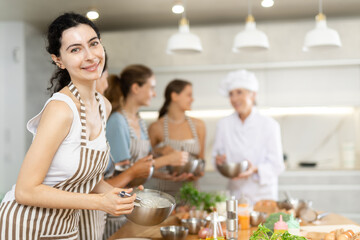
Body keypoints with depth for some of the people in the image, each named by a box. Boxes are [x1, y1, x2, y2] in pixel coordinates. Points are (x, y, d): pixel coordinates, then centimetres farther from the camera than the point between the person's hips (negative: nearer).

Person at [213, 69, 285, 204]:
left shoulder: (269, 125, -7)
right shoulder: (223, 125, 1)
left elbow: (277, 165, -7)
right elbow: (217, 154, 7)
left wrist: (255, 169, -24)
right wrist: (218, 159, -15)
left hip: (263, 194, -2)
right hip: (236, 192, 2)